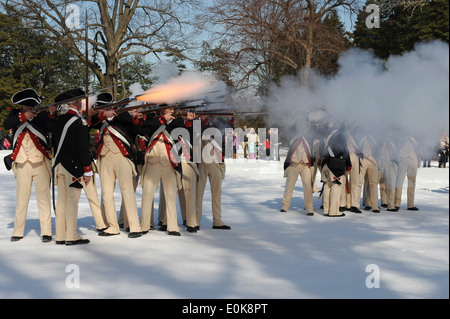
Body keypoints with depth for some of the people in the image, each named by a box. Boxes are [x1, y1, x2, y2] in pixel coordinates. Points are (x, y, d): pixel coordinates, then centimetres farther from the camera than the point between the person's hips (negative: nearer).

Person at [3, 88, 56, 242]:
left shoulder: (41, 115, 1)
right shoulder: (16, 114, 8)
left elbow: (52, 129, -14)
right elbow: (6, 125, -11)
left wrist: (52, 114, -32)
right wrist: (23, 117, -27)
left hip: (40, 162, -2)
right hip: (22, 164, 2)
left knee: (43, 197, -2)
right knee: (21, 199, 7)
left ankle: (46, 231, 1)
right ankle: (18, 231, 15)